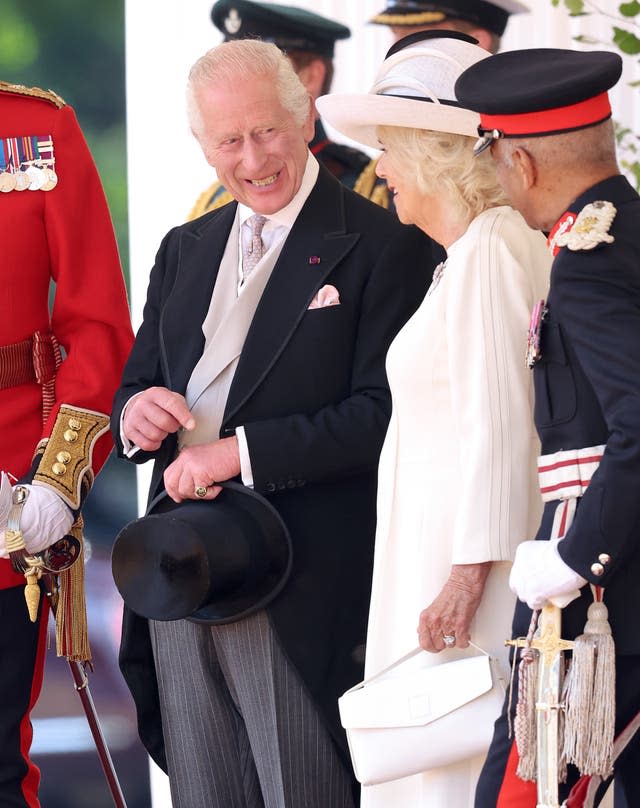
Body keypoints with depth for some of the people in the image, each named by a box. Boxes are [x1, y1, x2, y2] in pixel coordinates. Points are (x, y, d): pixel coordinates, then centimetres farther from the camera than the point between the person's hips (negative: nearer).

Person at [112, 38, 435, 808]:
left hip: (301, 591, -6)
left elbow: (385, 412, -14)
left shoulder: (381, 246, -6)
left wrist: (242, 451, -17)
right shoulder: (184, 251, 16)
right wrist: (135, 414, -5)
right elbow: (136, 384, 20)